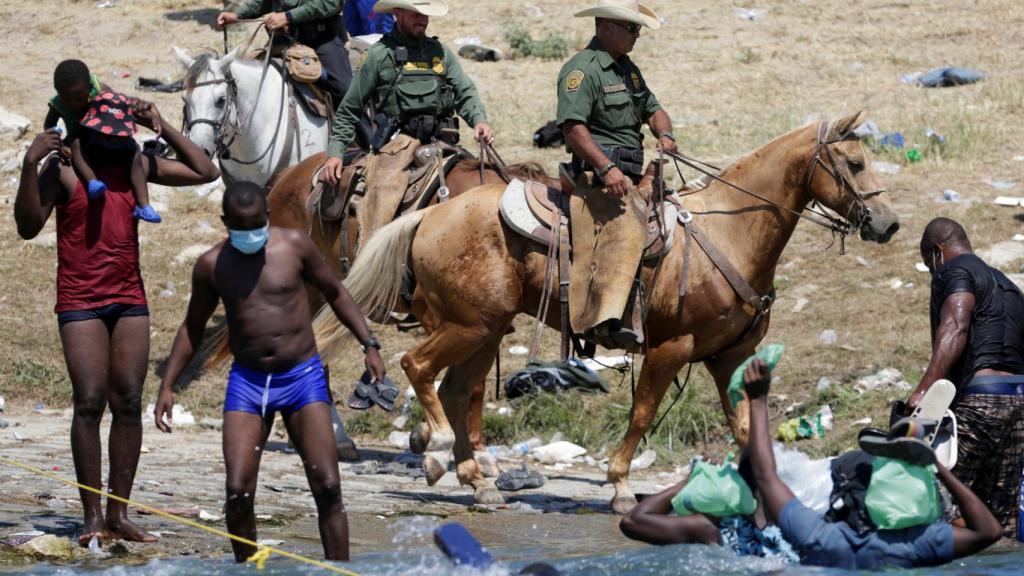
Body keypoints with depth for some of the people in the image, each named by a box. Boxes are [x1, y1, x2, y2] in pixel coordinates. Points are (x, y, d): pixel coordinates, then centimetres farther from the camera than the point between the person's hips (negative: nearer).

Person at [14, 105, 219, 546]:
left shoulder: (134, 165, 9)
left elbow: (204, 173, 14)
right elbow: (28, 226, -11)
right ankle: (93, 517, -8)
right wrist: (30, 165, -23)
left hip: (130, 299, 5)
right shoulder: (62, 168, -4)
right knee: (90, 404, -10)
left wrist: (163, 129, 4)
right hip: (81, 303, -5)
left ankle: (119, 513, 4)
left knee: (129, 405, 1)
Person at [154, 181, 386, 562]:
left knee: (327, 487, -9)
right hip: (247, 381, 1)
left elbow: (335, 293, 10)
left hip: (303, 376, -1)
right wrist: (167, 387, 8)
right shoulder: (212, 265, 1)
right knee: (238, 492, -10)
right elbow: (192, 328, 14)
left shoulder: (294, 246, -3)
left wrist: (369, 344, 0)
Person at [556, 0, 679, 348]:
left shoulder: (628, 69, 21)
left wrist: (664, 134, 1)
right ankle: (606, 320, -42)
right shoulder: (582, 69, -10)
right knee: (627, 225, -29)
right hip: (598, 173, -10)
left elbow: (652, 109, 25)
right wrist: (606, 168, -27)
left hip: (631, 172, 10)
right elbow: (572, 126, -20)